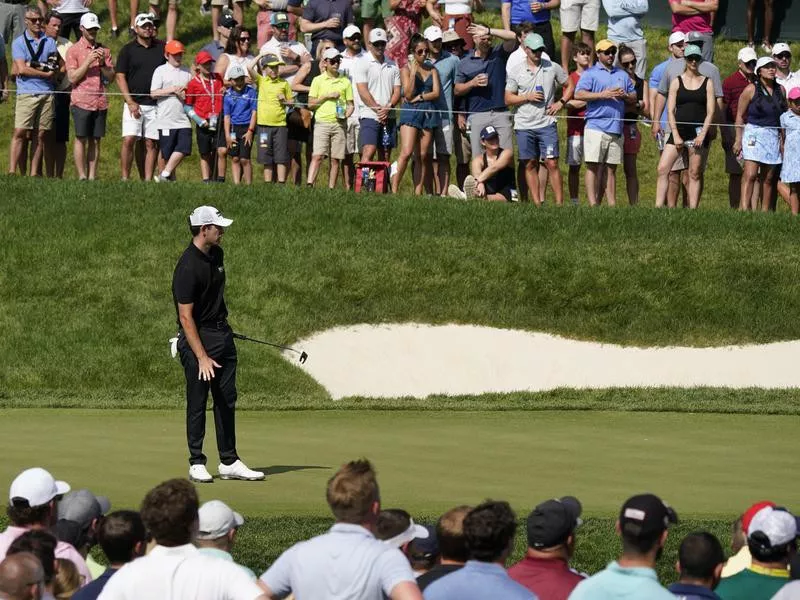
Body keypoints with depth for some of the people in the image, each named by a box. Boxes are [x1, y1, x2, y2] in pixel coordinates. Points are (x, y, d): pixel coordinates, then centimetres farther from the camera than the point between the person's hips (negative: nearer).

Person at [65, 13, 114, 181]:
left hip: (100, 102, 4)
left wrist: (102, 64, -7)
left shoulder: (104, 50, 13)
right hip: (81, 101, -4)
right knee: (81, 139, -6)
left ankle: (92, 176, 4)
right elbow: (72, 78, -6)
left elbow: (111, 77, 10)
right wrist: (88, 62, -14)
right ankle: (82, 176, -4)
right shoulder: (74, 50, 1)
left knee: (95, 140, 3)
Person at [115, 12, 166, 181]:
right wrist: (130, 102, -8)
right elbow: (120, 77, 0)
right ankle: (125, 178, -8)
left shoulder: (162, 48, 10)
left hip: (156, 104, 2)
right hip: (134, 103, -2)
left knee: (151, 143, 1)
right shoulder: (128, 50, 5)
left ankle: (147, 180, 3)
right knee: (129, 140, -12)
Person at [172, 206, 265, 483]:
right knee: (197, 402, -1)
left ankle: (229, 462, 13)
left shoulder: (217, 255, 6)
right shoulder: (188, 267, -20)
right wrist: (202, 357, -24)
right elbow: (185, 316, -22)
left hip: (222, 333, 8)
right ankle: (197, 464, 6)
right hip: (198, 336, -8)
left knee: (227, 400, 9)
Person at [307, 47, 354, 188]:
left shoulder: (345, 82, 12)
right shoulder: (318, 80, 7)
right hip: (322, 122, -2)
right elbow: (311, 104, 4)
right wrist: (327, 96, -7)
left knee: (336, 159, 1)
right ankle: (309, 185, -22)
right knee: (317, 156, -14)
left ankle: (331, 189, 4)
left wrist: (347, 114, -8)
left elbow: (350, 104, 13)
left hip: (339, 124, 2)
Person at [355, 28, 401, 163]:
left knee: (385, 156, 4)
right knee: (368, 152, -18)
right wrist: (379, 110, -12)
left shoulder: (392, 66, 14)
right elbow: (363, 92, -7)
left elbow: (397, 91, 9)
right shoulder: (363, 63, 0)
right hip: (369, 115, -5)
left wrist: (387, 109, -9)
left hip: (388, 117, 5)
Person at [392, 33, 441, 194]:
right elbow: (408, 94, -5)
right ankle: (394, 190, -14)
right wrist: (413, 73, -10)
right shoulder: (406, 69, 4)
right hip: (410, 112, -4)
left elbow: (436, 93, 5)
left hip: (428, 113, 4)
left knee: (422, 156, 1)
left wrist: (419, 97, -6)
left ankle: (418, 193, 1)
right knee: (406, 152, -17)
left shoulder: (432, 69, 14)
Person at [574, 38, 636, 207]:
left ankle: (612, 204, 7)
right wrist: (603, 95, -14)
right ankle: (593, 204, -11)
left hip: (616, 128, 5)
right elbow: (578, 94, -9)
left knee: (611, 168, 7)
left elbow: (634, 97, 24)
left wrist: (625, 95, 0)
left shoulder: (622, 75, 22)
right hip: (596, 127, -5)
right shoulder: (590, 73, 5)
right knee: (594, 166, -9)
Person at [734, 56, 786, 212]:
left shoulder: (780, 90, 10)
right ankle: (744, 209, -23)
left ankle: (765, 211, 11)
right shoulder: (751, 90, -3)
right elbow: (740, 115, 1)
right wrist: (738, 139, -2)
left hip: (773, 136, 5)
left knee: (768, 178, 6)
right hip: (754, 133, -5)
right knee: (750, 175, -16)